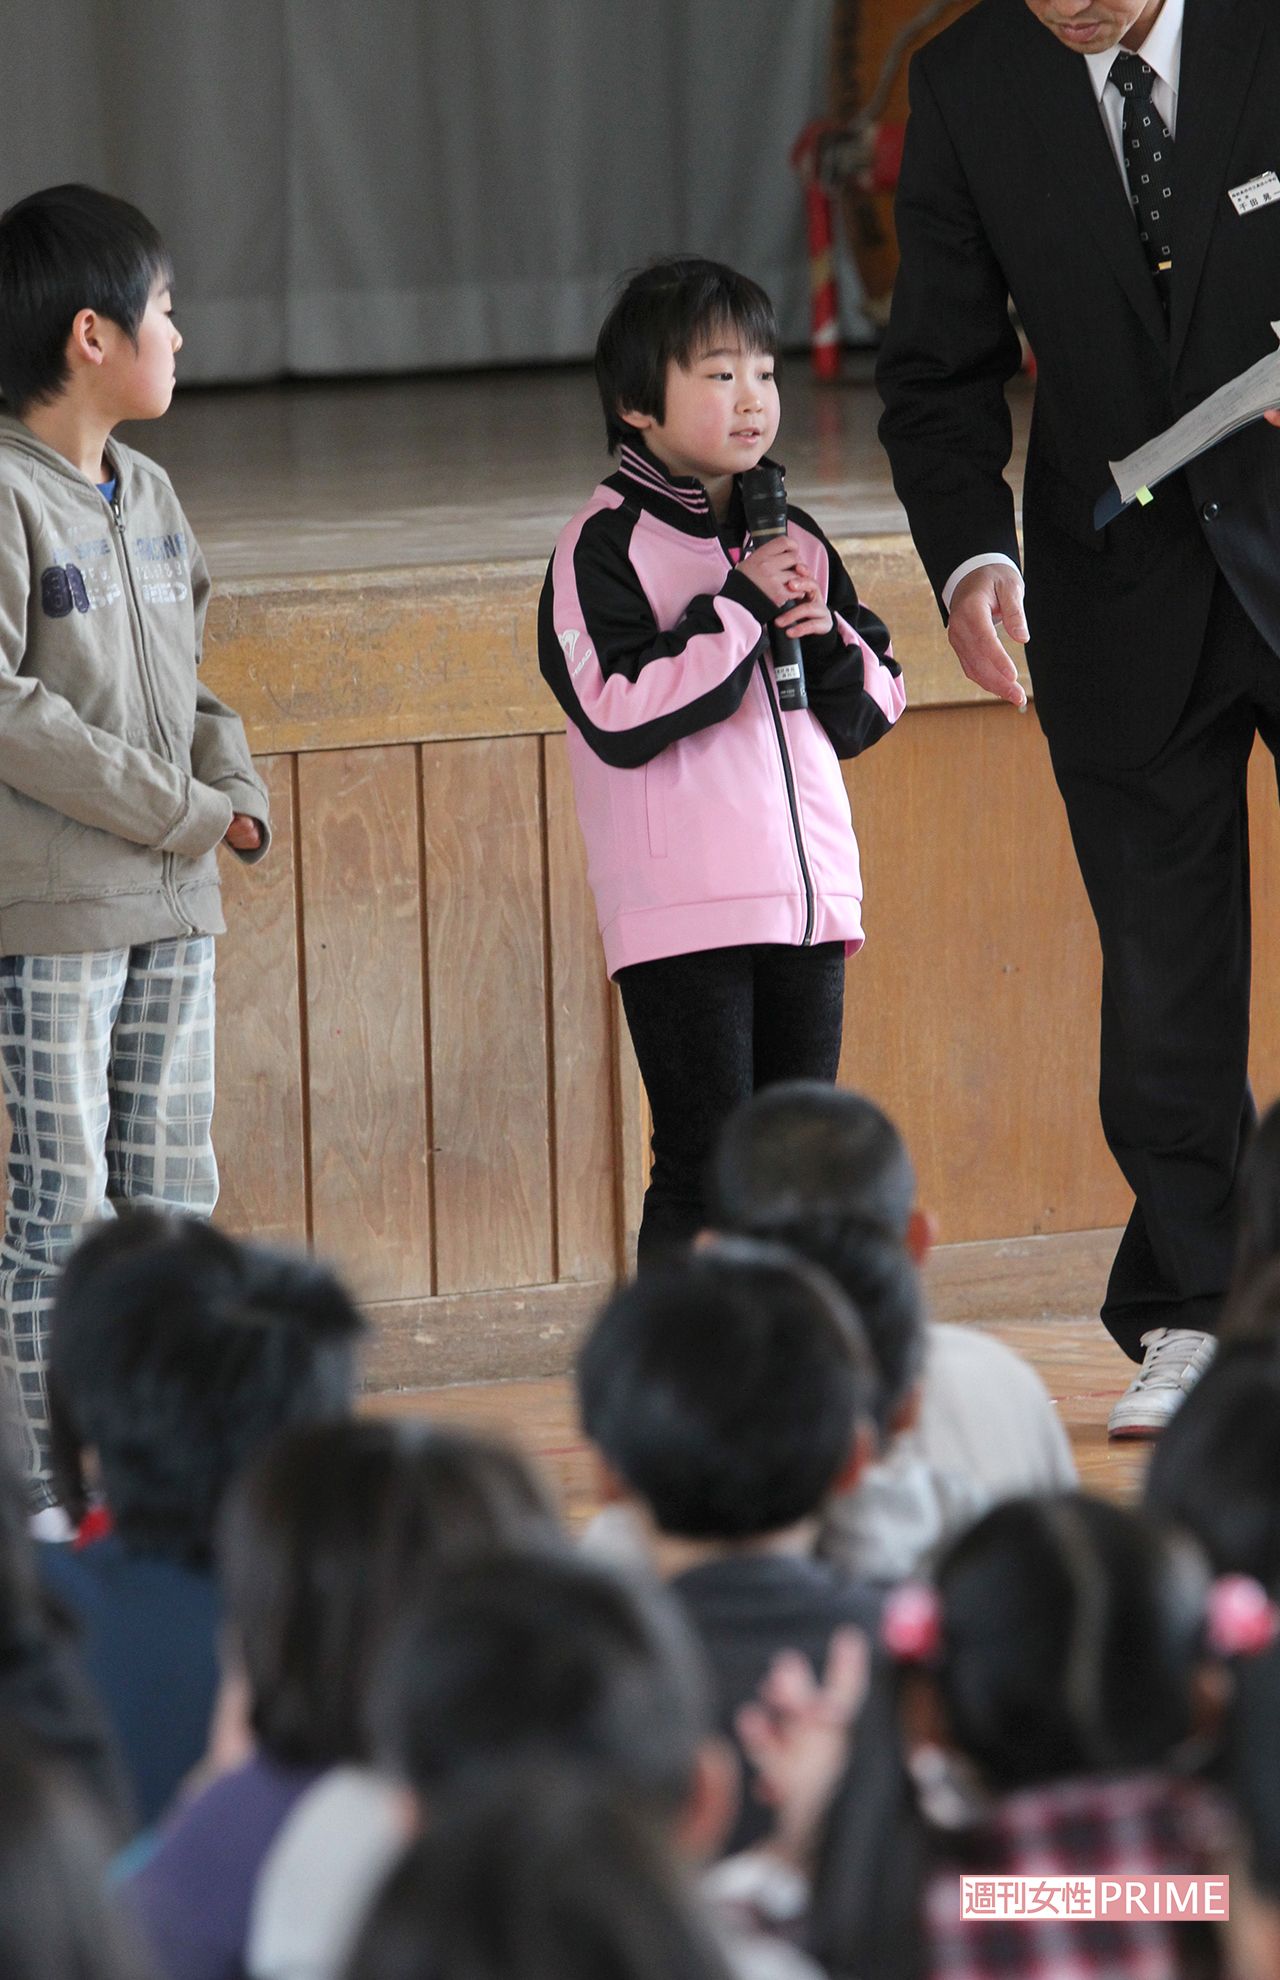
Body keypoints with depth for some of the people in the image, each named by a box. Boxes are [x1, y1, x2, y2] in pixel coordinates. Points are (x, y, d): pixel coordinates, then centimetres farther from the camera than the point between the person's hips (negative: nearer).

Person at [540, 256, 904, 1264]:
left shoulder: (793, 541, 14)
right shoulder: (605, 545, -6)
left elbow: (869, 713, 17)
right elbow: (618, 718, -17)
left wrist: (829, 641, -4)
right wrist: (739, 609, -16)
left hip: (808, 895, 6)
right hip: (681, 910, -6)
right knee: (707, 1165, -8)